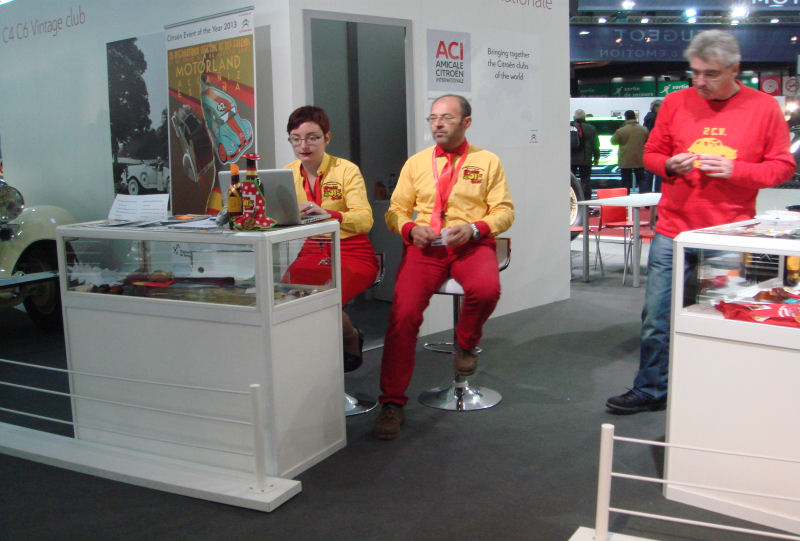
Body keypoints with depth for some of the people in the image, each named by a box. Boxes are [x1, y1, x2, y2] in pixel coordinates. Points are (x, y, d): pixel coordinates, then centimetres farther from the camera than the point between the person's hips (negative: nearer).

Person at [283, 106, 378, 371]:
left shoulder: (346, 170, -7)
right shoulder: (288, 173, 9)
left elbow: (365, 219, -21)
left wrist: (327, 214, -38)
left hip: (351, 253, -4)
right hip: (312, 253, 4)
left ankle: (351, 337, 7)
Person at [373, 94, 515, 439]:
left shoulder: (487, 161, 13)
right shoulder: (416, 163, 19)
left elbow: (504, 211, 7)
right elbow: (395, 210, 16)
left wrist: (474, 228, -12)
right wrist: (411, 228, -7)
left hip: (472, 245, -1)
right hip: (424, 246, 1)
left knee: (486, 289, -35)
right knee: (404, 311, -23)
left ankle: (465, 345, 0)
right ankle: (391, 401, -13)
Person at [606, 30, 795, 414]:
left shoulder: (764, 108, 1)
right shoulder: (676, 102, 6)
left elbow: (782, 166, 3)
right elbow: (651, 153, 14)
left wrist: (735, 170, -13)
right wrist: (669, 165, -9)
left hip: (729, 237, -2)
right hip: (673, 230, 2)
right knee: (656, 316, 3)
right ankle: (649, 391, 17)